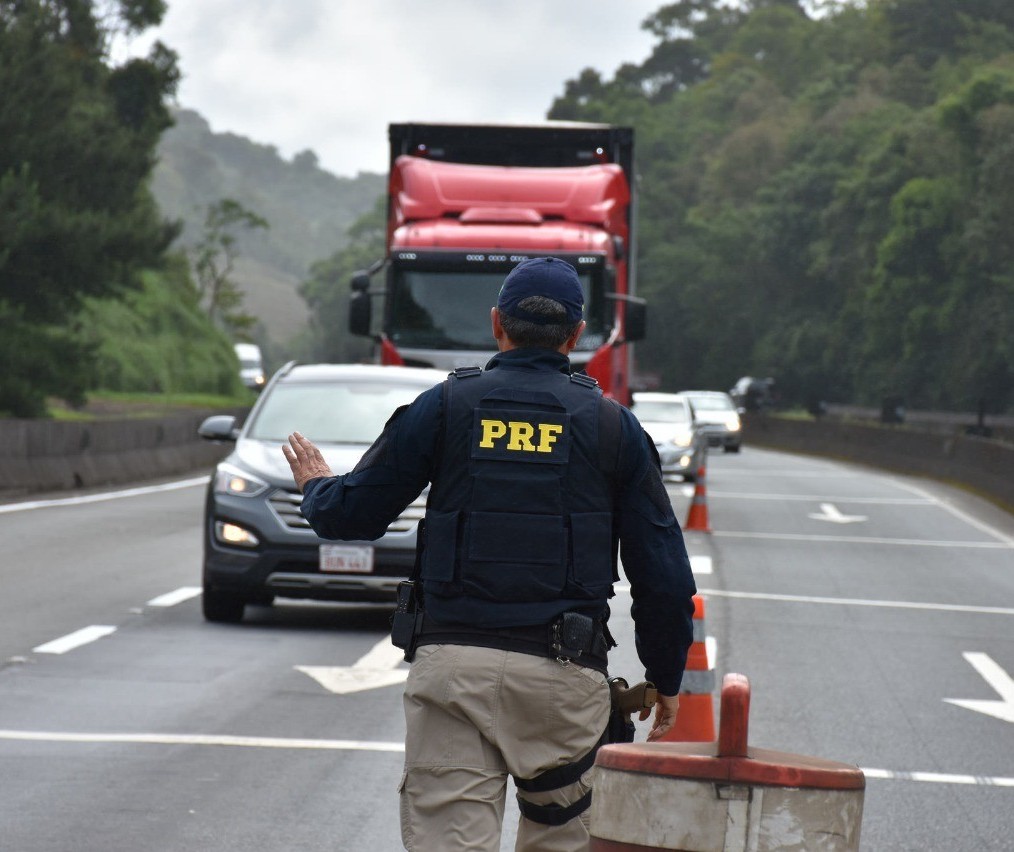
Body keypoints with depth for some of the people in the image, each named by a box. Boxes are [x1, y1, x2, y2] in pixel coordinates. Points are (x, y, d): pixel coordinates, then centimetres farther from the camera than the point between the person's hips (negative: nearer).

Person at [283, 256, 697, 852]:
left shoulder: (444, 407, 4)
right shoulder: (614, 427, 6)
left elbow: (350, 515, 10)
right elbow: (663, 573, 7)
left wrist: (316, 487, 33)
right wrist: (667, 679, 19)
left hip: (454, 665, -1)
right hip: (566, 674, 1)